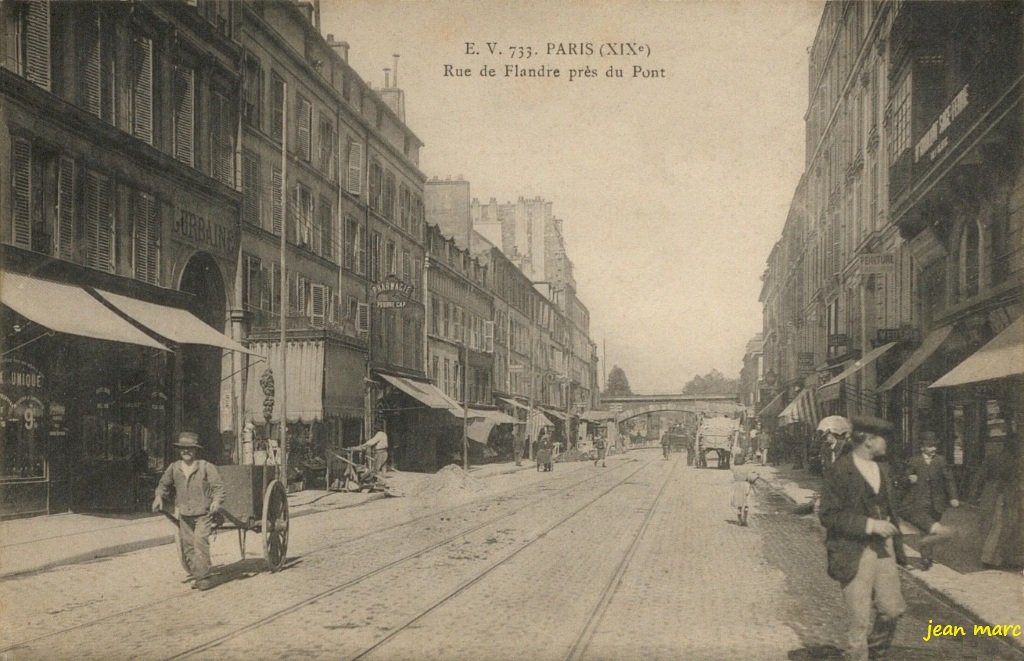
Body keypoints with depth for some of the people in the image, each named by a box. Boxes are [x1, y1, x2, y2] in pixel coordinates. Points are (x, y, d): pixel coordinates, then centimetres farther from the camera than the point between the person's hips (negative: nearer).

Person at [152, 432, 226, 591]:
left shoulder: (206, 467, -6)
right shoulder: (174, 468, 5)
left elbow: (218, 486, -6)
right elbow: (164, 483, 17)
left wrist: (216, 501, -22)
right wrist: (159, 496, -2)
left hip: (203, 513, -5)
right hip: (184, 514, 5)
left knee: (200, 541, -16)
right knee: (187, 546, 6)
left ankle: (203, 577, -11)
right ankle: (197, 576, 17)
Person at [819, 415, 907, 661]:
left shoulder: (883, 468, 11)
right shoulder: (839, 472, -13)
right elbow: (829, 516, -17)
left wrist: (897, 544, 18)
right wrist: (869, 524, -21)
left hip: (884, 548, 7)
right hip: (855, 552, -6)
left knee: (893, 609, 7)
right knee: (861, 618, -1)